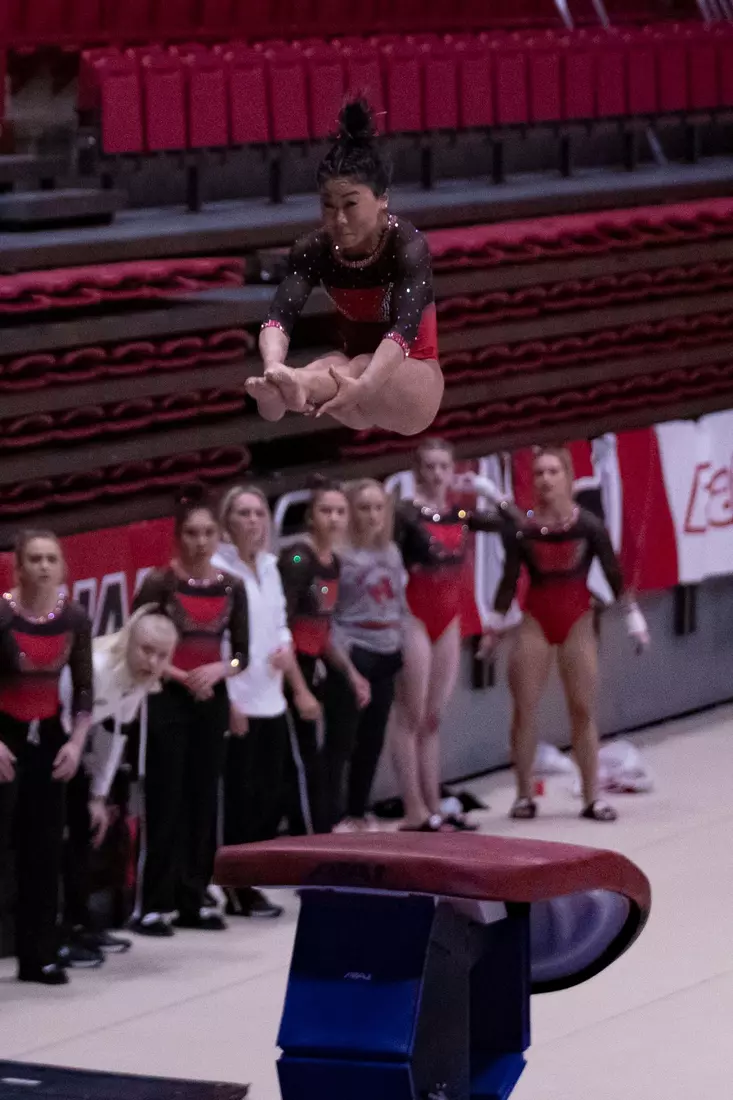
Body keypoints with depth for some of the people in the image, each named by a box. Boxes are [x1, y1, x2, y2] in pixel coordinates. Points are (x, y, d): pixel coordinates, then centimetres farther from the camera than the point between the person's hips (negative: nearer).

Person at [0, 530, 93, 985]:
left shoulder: (75, 618, 0)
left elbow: (84, 687, 8)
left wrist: (76, 742, -2)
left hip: (48, 735, 5)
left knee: (45, 849, 6)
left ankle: (39, 956, 13)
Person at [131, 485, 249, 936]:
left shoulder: (232, 587, 6)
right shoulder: (159, 585, -7)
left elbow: (242, 653, 7)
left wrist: (218, 670, -12)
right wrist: (182, 676, -19)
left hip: (213, 700, 5)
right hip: (167, 700, -5)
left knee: (203, 799, 7)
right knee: (166, 801, -6)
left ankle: (194, 899, 14)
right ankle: (156, 904, -5)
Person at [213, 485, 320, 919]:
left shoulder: (269, 567, 12)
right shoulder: (217, 568, -10)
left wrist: (300, 688, 15)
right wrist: (227, 703, -17)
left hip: (271, 702, 7)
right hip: (236, 703, -7)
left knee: (271, 797, 7)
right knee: (240, 798, -3)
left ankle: (249, 882, 16)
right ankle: (236, 888, 6)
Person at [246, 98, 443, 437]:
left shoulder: (408, 247, -23)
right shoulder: (315, 250, -12)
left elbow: (403, 327, -40)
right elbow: (280, 314, -28)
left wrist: (364, 385, -60)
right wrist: (273, 368, -52)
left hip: (413, 381, -3)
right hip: (354, 366, 3)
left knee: (364, 368, -39)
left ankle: (298, 387, -71)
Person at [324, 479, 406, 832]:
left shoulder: (391, 552, 11)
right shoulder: (340, 554, -10)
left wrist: (403, 640, 11)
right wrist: (340, 647, -19)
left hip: (386, 655, 7)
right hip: (352, 655, -7)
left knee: (373, 738, 11)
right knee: (341, 739, -6)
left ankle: (357, 812, 20)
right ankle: (333, 816, -3)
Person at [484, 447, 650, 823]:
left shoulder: (589, 526, -6)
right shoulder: (522, 528, -4)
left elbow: (613, 573, 0)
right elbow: (510, 579, 4)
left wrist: (633, 617, 1)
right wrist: (495, 625, 6)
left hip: (578, 620, -1)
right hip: (535, 620, 1)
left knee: (583, 711, 1)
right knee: (524, 710, -2)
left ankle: (592, 797, 6)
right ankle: (524, 795, 7)